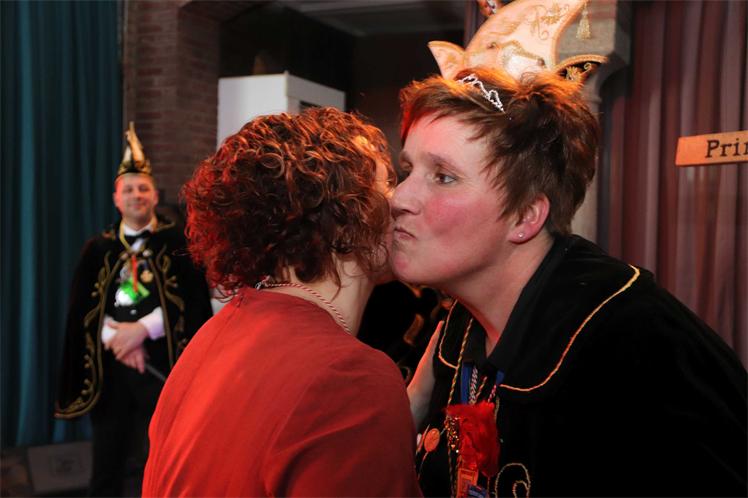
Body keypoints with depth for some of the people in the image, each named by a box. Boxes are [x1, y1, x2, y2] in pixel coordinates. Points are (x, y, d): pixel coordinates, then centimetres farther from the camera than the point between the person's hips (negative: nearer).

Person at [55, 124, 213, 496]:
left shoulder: (178, 242, 3)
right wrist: (119, 339, -12)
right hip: (107, 366, 3)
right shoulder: (98, 248, 12)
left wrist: (141, 329, -16)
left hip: (161, 363, -2)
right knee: (107, 463, 9)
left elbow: (191, 300, -7)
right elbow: (83, 305, 4)